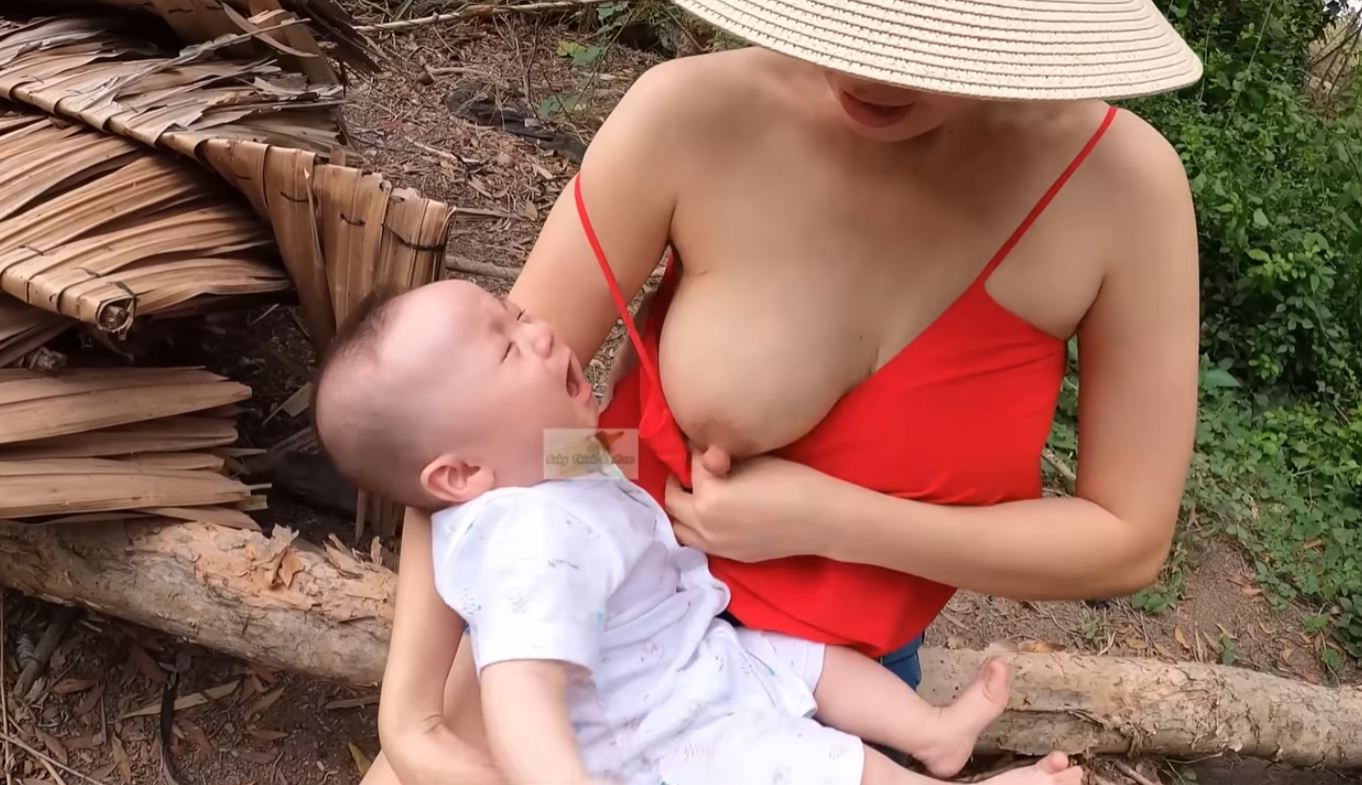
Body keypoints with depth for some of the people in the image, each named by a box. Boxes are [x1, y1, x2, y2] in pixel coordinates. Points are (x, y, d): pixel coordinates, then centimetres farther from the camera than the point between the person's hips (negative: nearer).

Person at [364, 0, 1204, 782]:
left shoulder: (1123, 181, -21)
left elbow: (1127, 541, -14)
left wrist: (829, 521, -24)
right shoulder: (695, 119, -24)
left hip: (836, 672, 1)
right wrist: (410, 711, -22)